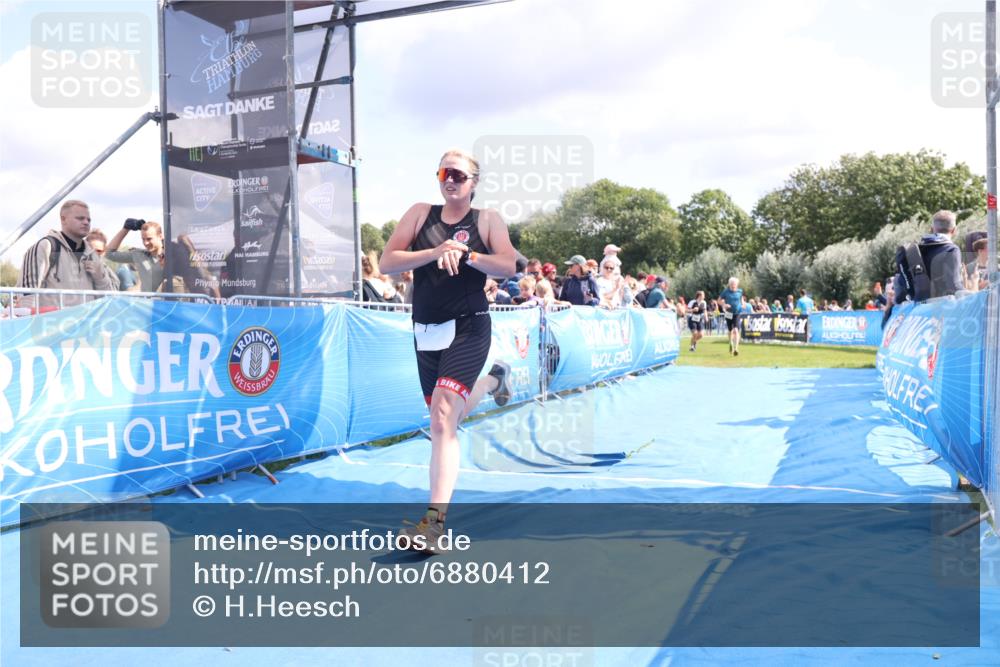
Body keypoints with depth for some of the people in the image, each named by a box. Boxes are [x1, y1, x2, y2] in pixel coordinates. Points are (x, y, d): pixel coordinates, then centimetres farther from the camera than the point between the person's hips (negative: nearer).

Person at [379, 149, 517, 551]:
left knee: (443, 415, -21)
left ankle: (435, 521, -20)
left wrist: (465, 255, -24)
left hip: (468, 328, -4)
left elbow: (508, 266, -10)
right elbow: (386, 264, -3)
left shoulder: (487, 219, 2)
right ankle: (492, 381, 53)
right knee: (447, 418, 20)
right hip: (426, 331, 5)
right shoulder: (420, 214, 6)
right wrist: (434, 253, -16)